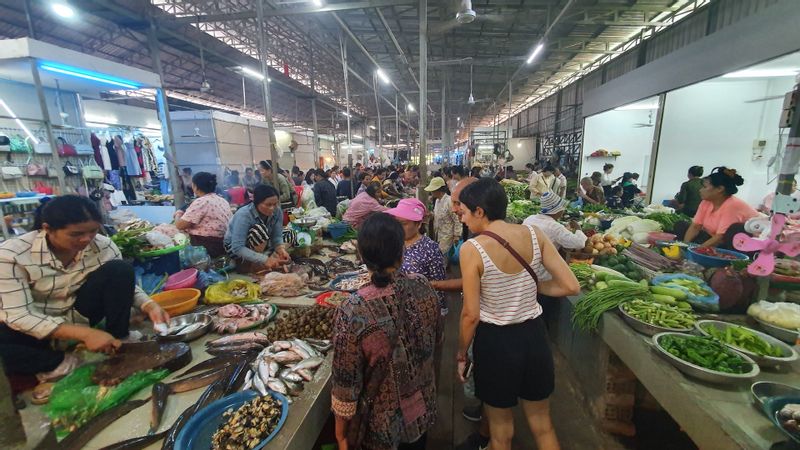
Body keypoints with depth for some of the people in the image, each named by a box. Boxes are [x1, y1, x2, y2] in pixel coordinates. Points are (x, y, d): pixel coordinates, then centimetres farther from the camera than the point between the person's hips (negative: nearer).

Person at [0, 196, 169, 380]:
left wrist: (150, 306, -29)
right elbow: (18, 316, -25)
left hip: (78, 314, 2)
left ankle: (119, 338, -12)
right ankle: (62, 363, -10)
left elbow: (124, 283, -7)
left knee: (119, 270, -23)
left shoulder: (103, 246, -18)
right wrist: (84, 334, -37)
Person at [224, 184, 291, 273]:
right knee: (260, 229, -33)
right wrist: (264, 259, -44)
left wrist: (281, 250, -36)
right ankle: (247, 264, -17)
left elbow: (277, 236, -15)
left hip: (260, 246, 5)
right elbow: (237, 248, -36)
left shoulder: (277, 212, -20)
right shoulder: (244, 215, -32)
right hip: (234, 247, -5)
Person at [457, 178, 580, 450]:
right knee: (542, 425, 29)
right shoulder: (534, 234, -8)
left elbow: (471, 315, -17)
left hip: (495, 341, -4)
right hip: (534, 335, 4)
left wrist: (461, 354, -1)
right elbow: (571, 286, -7)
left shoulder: (472, 249, -21)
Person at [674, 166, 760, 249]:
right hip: (720, 243, 7)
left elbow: (721, 238, -30)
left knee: (735, 228, -37)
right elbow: (695, 226, -7)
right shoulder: (706, 202, -4)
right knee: (681, 226, -1)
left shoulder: (732, 205, -26)